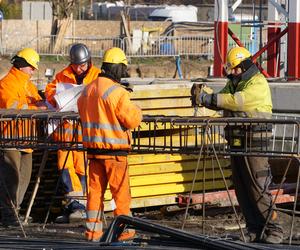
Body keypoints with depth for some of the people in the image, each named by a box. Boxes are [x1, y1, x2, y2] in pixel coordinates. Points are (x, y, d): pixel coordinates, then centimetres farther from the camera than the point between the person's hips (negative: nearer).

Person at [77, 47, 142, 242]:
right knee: (121, 191, 3)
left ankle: (93, 229, 11)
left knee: (95, 189, 10)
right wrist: (136, 110, 5)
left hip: (92, 147, 6)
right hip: (114, 149, -6)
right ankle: (125, 229, 7)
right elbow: (133, 120, -15)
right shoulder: (118, 92, -16)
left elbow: (82, 112, 20)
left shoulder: (87, 90, 7)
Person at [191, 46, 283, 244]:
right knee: (241, 188, 8)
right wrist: (202, 98, -13)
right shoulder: (234, 82, 17)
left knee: (258, 188, -10)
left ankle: (274, 229, -5)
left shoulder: (258, 83, -12)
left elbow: (237, 101, -25)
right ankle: (254, 229, 14)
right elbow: (222, 100, 7)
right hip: (237, 142, 9)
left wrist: (207, 98, -26)